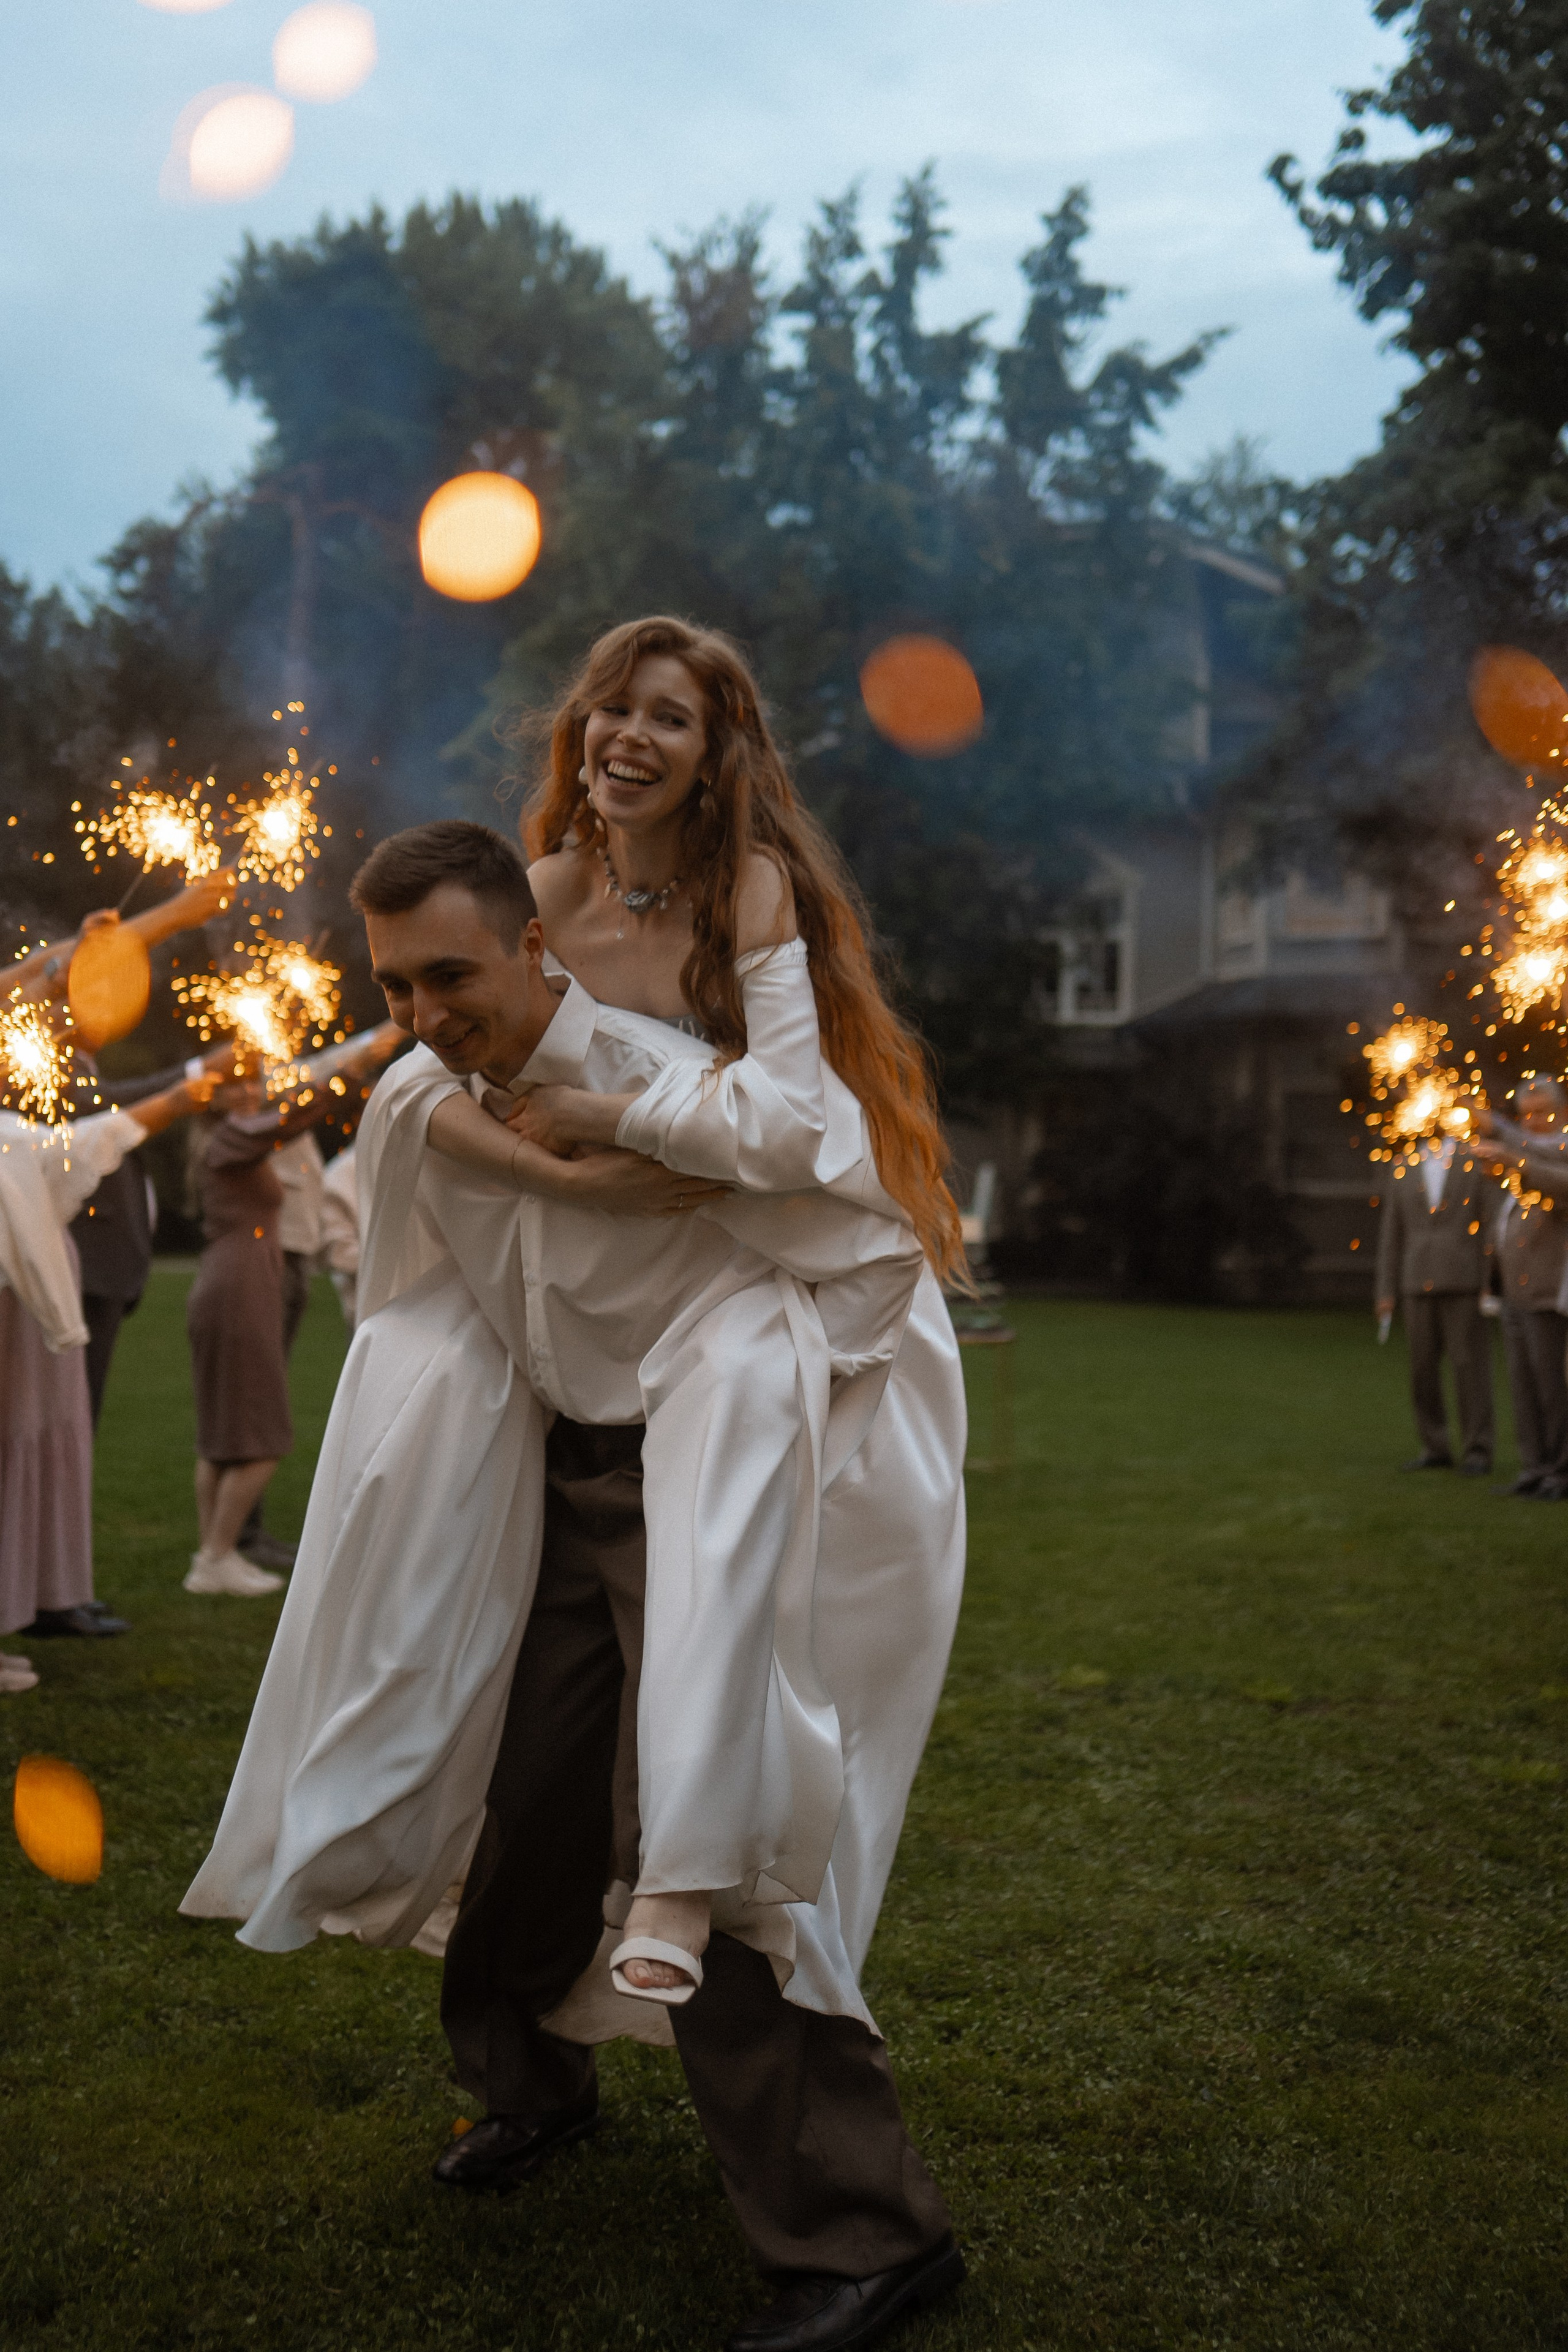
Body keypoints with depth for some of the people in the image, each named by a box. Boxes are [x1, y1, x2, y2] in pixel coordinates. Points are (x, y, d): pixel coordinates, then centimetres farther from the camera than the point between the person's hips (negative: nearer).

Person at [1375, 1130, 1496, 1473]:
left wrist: (1492, 1283, -8)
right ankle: (1435, 1449, 14)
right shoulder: (1403, 1171, 10)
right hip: (1418, 1287, 3)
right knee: (1422, 1368, 5)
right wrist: (1386, 1291, 6)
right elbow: (1391, 1235, 11)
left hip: (1464, 1284, -3)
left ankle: (1477, 1452, 4)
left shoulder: (1478, 1162, 1)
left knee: (1470, 1365, -3)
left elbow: (1492, 1223, -1)